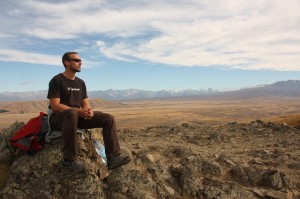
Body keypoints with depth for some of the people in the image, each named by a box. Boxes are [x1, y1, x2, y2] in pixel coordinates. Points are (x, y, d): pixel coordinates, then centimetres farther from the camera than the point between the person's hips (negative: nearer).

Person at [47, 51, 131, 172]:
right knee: (71, 114, -43)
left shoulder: (80, 82, 15)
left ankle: (113, 157, -18)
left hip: (78, 116, 7)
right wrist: (79, 111, -25)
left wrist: (88, 110, -12)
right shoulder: (57, 80, -6)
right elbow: (54, 106, -15)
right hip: (59, 118, -6)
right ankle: (70, 159, -32)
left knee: (108, 119, -11)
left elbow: (86, 103, 14)